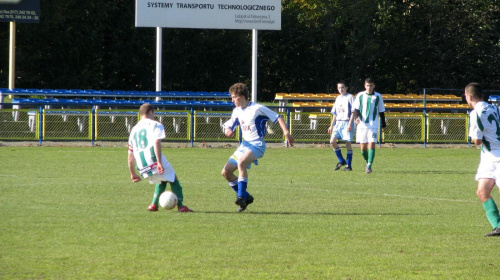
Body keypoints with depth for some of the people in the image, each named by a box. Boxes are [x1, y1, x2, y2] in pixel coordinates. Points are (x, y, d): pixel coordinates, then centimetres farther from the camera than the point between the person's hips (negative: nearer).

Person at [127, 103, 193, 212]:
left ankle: (154, 204, 14)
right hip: (154, 161, -6)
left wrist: (133, 173, 28)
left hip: (143, 169, 6)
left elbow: (130, 156, 21)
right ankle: (180, 205, -1)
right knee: (174, 180, 12)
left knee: (161, 181, 29)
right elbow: (156, 143, -17)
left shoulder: (134, 129, 22)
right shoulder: (155, 125, 3)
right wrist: (159, 162, -24)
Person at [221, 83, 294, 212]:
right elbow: (229, 125, 19)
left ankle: (241, 196, -35)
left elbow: (277, 117, -10)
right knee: (226, 172, 1)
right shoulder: (237, 111, 10)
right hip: (244, 144, 8)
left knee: (241, 162, -36)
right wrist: (227, 130, -6)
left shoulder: (257, 108, -11)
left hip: (257, 145, -8)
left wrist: (286, 132, -23)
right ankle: (246, 197, 14)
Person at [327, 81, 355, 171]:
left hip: (346, 122, -6)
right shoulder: (338, 98, 17)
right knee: (332, 141, -5)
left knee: (348, 143, -5)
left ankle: (348, 165, 2)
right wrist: (331, 126, 18)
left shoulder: (350, 97, -3)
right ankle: (341, 161, 9)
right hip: (338, 122, 7)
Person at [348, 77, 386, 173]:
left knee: (371, 145, -14)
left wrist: (383, 124, 15)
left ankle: (369, 166, -14)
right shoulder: (360, 95, 5)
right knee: (363, 147, 5)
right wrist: (351, 122, -12)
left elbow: (381, 111, 12)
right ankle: (368, 162, 28)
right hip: (361, 125, 2)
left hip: (373, 125, -2)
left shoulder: (378, 96, 4)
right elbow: (355, 110, 1)